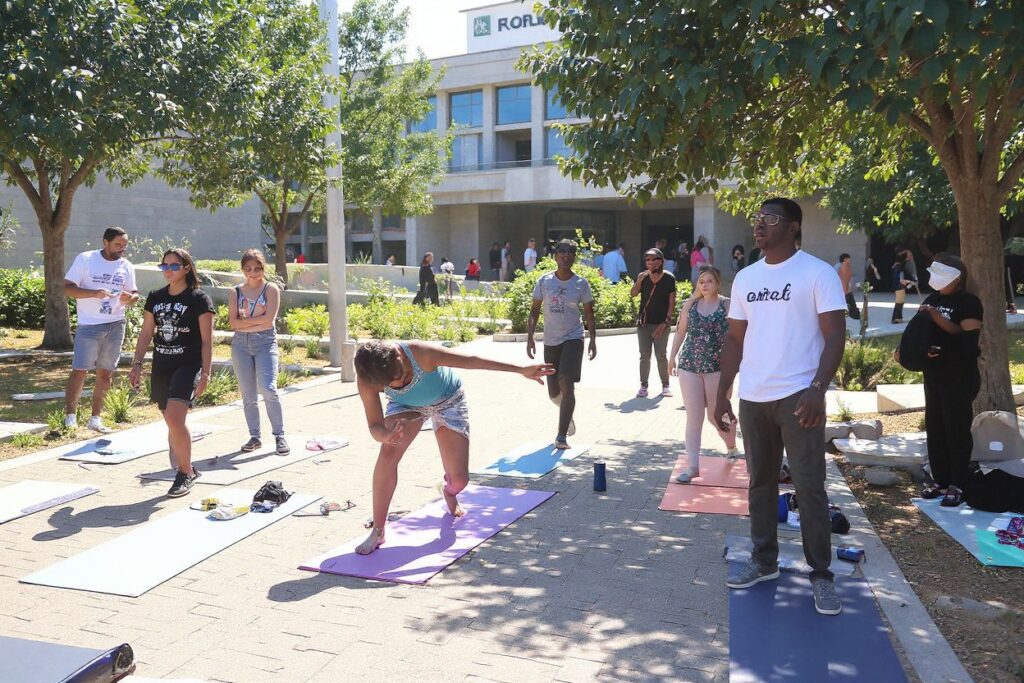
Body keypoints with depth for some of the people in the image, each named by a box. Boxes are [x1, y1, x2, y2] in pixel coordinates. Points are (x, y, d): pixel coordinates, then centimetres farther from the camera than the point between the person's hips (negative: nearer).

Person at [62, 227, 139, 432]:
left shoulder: (127, 266, 9)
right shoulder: (85, 259, -2)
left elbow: (134, 293, 15)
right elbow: (67, 288, -5)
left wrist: (130, 298, -10)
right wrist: (94, 293, -21)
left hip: (116, 326, 4)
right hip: (89, 326, -4)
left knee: (105, 373, 7)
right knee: (79, 370, -6)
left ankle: (96, 418, 17)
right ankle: (70, 416, 4)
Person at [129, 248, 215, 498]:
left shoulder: (199, 299, -5)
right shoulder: (155, 297, 10)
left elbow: (207, 340, -7)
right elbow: (146, 333, 14)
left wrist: (205, 373, -12)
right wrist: (137, 364, 7)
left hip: (188, 365, -6)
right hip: (161, 367, 6)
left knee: (175, 418, -20)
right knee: (172, 421, 11)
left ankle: (185, 473, -5)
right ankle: (187, 470, 27)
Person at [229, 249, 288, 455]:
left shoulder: (271, 289, 1)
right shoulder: (236, 292, 11)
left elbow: (269, 319, -11)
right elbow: (233, 322, 0)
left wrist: (244, 320, -4)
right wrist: (256, 320, -9)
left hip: (265, 342, -4)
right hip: (241, 344, 4)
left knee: (268, 389, -16)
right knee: (248, 395, 7)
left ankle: (279, 436, -4)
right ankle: (254, 437, 18)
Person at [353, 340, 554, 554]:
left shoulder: (420, 354, -41)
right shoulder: (366, 382, -31)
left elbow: (471, 360, -33)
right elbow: (374, 426, -27)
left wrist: (522, 369, -32)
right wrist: (387, 435, -53)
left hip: (447, 401, -1)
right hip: (406, 405, 2)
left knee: (459, 479, -8)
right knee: (388, 454, -27)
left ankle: (449, 493, 34)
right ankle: (377, 531, -12)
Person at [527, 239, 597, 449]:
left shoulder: (581, 284, -2)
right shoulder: (544, 281, 1)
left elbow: (589, 314, 4)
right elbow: (534, 311, 4)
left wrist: (593, 340, -3)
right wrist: (530, 337, -5)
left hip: (573, 339, -2)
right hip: (550, 341, 3)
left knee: (566, 383, -18)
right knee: (553, 392, 9)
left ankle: (562, 435, -12)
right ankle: (568, 415, 43)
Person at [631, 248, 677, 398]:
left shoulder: (669, 278, -5)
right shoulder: (642, 276, 3)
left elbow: (672, 302, -6)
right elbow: (633, 294, -5)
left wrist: (666, 321, -12)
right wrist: (640, 279, -18)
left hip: (661, 323, -3)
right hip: (644, 322, 3)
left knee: (661, 355, 2)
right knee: (644, 356, 6)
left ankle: (665, 385, 14)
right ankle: (643, 386, 13)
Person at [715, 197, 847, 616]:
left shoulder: (818, 273, -4)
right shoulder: (745, 278, 12)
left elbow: (835, 335, -8)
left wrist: (817, 389, -20)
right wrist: (722, 394, 10)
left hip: (798, 397, -5)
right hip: (752, 399, 5)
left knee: (809, 487, -1)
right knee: (760, 483, 13)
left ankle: (820, 575, 11)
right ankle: (763, 561, 26)